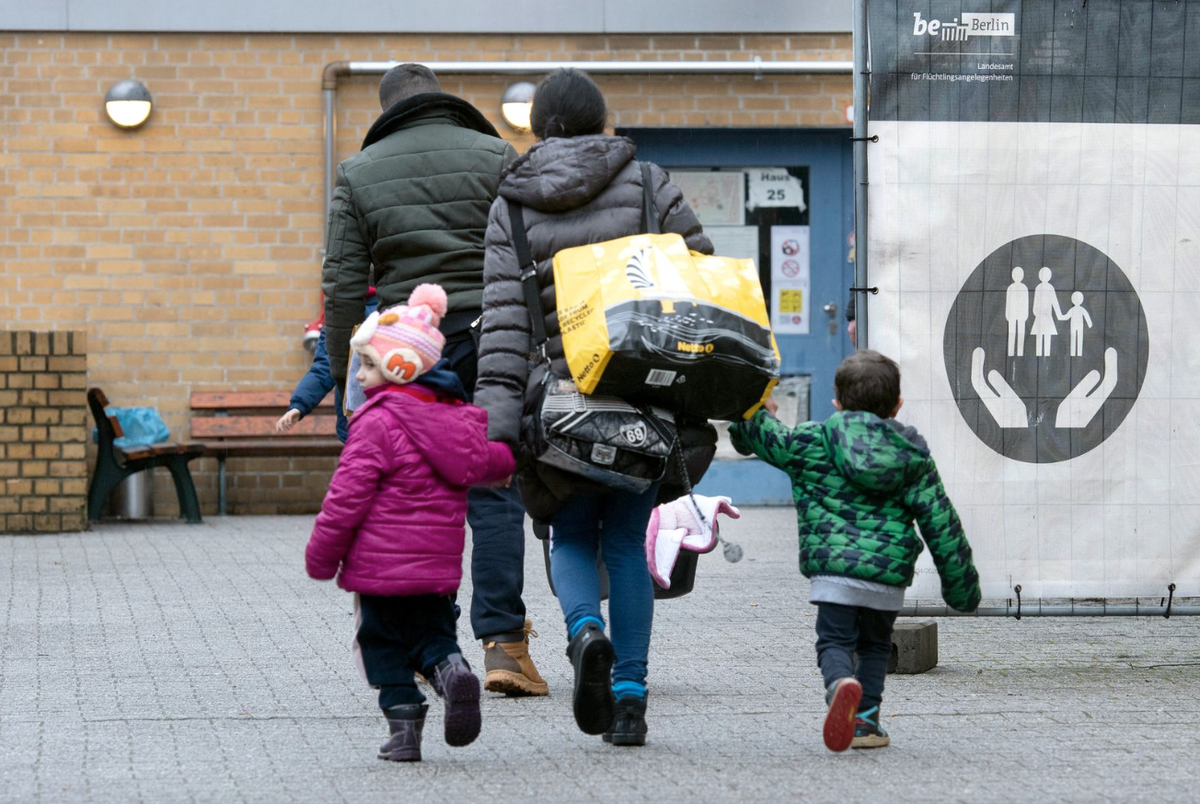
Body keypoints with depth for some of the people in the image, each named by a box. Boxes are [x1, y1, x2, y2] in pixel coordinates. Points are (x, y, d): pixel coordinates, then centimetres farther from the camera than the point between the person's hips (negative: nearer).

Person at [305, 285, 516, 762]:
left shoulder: (377, 423, -15)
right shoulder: (458, 418, 7)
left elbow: (348, 495, -15)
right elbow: (494, 463, 19)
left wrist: (321, 557, -6)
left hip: (382, 564, -6)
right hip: (439, 562, 6)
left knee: (385, 643, 7)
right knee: (432, 633, 17)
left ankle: (403, 724, 1)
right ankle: (451, 669, -14)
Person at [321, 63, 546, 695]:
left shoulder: (359, 173, 8)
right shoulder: (495, 157, 4)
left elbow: (343, 284, 4)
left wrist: (342, 372, 9)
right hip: (488, 344, -1)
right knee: (494, 496, -3)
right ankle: (502, 641, -13)